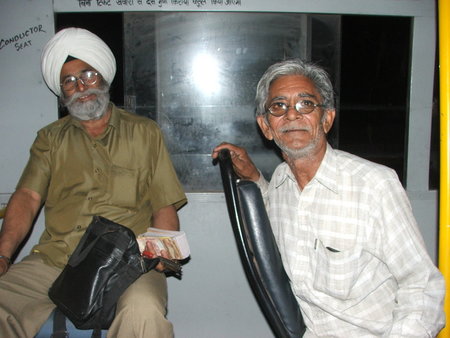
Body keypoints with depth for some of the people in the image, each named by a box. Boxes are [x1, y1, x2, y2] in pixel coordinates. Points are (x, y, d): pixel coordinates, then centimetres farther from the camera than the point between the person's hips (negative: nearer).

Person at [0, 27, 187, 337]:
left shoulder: (145, 133, 14)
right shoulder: (51, 138, 19)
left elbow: (164, 206, 8)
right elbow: (28, 197, 5)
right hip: (53, 262, 3)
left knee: (143, 312, -35)